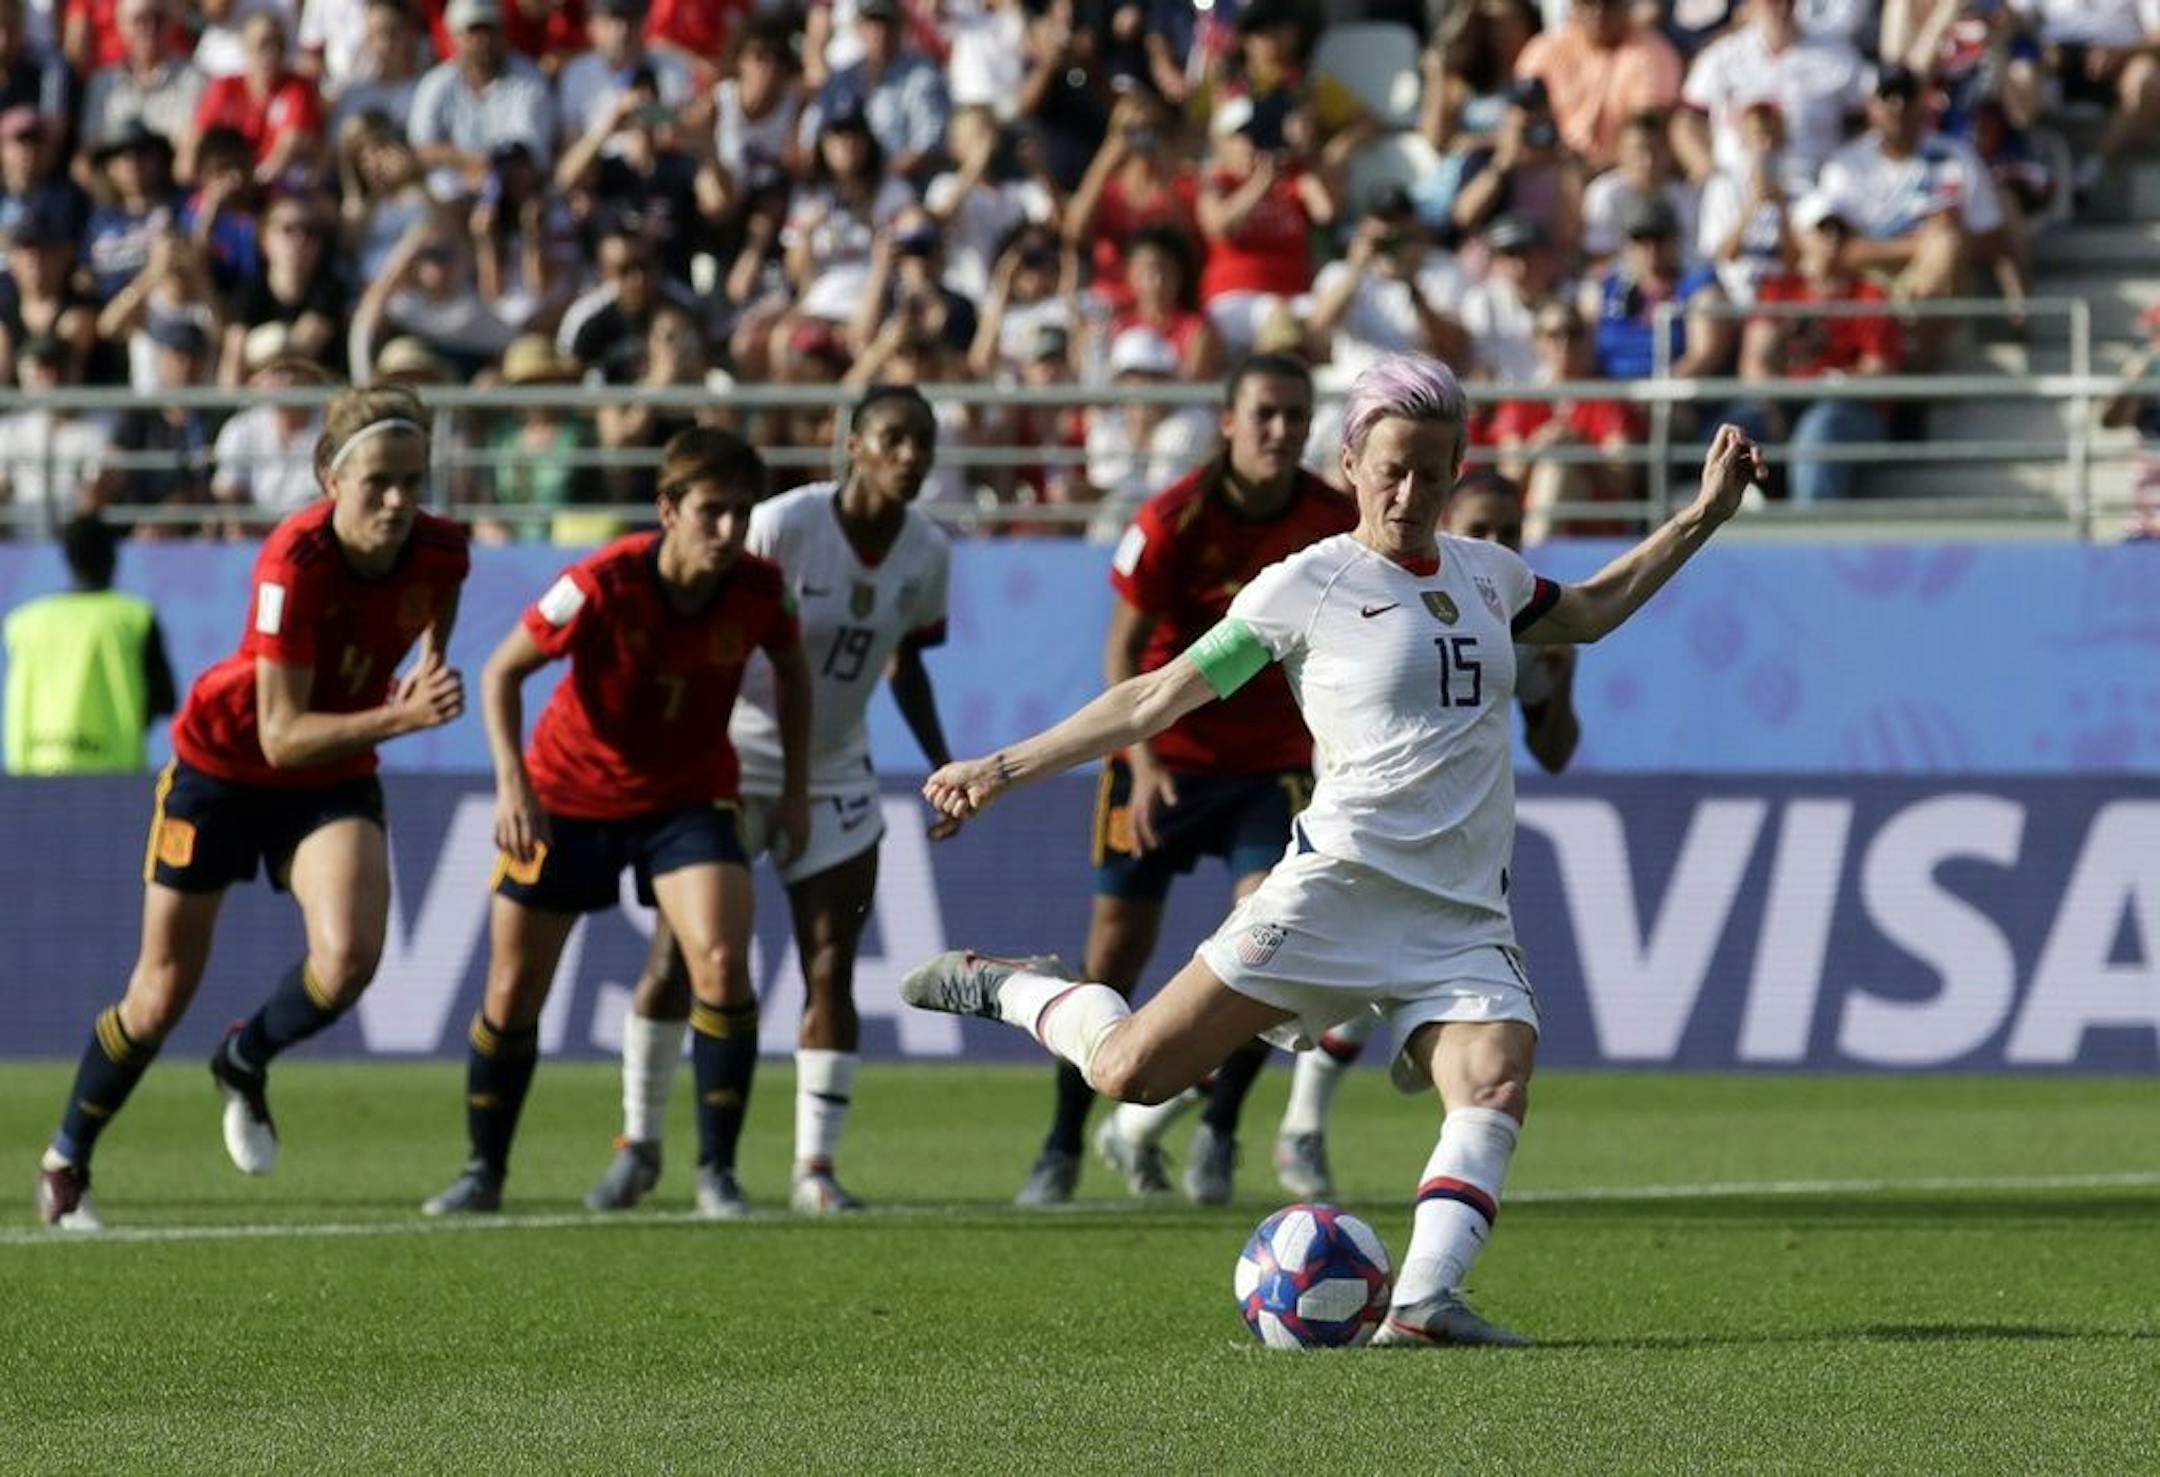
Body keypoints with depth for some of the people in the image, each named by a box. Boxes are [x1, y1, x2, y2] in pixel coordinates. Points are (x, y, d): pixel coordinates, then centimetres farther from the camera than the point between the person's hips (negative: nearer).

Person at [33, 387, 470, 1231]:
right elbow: (282, 734, -35)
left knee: (350, 955, -23)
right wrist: (400, 718, -45)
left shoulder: (440, 551, -17)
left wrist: (427, 676, 4)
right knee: (161, 997, 5)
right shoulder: (295, 562, -33)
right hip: (223, 763, -3)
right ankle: (65, 1161, 30)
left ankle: (245, 1065, 10)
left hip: (334, 779, 3)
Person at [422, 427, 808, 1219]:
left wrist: (794, 788, 3)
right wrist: (512, 784, -24)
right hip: (569, 792, -1)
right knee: (513, 994, 4)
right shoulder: (603, 586, -27)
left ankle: (716, 1173, -10)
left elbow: (791, 669, 6)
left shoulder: (758, 589, -17)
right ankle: (483, 1171, 25)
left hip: (689, 796, 1)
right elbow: (502, 671, -15)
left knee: (722, 965, -21)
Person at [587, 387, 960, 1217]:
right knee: (676, 957, -3)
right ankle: (639, 1145, 13)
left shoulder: (927, 553, -2)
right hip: (735, 766, -4)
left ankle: (815, 1168, 1)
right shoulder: (783, 526, -19)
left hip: (835, 783, 4)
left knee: (831, 969, -4)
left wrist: (941, 765, 7)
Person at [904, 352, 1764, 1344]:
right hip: (1339, 889, -4)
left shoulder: (1486, 573, 15)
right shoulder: (1305, 586, -1)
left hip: (1466, 917, 4)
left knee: (1496, 1086, -25)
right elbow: (1161, 696, 3)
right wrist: (1007, 769, 0)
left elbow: (1588, 613, 37)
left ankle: (1424, 1301, -33)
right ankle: (1015, 988, 22)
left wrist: (1701, 518, 29)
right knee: (1131, 1071, -7)